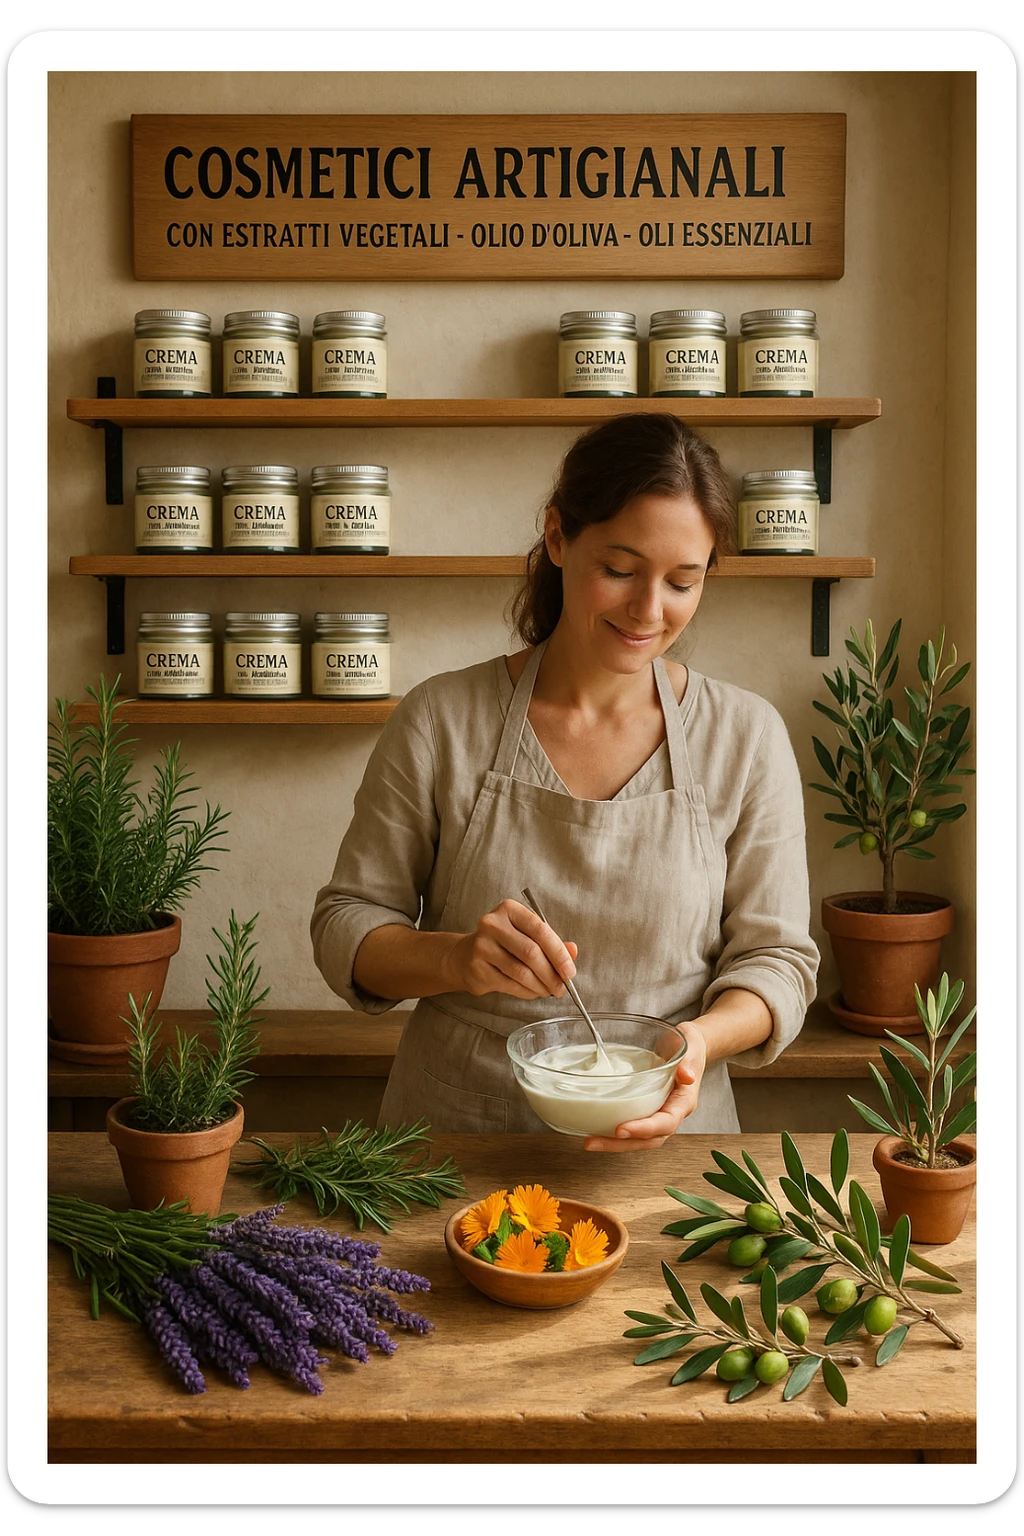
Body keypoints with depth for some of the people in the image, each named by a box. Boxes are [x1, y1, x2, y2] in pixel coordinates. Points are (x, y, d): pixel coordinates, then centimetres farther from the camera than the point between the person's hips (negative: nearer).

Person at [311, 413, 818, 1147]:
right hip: (454, 1136, 0)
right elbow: (346, 927, 2)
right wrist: (455, 959, -19)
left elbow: (776, 956, 4)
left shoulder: (747, 737, 0)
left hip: (661, 1146, 0)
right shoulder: (439, 722, -2)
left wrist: (699, 1039, -17)